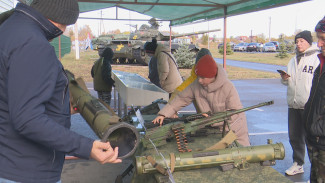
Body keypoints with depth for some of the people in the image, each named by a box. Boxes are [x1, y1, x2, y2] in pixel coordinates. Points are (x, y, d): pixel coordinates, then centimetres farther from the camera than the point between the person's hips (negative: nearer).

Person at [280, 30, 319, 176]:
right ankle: (298, 164, 30)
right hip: (293, 104, 7)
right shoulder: (293, 60, 17)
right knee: (294, 136, 15)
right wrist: (284, 79, 0)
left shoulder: (317, 59, -6)